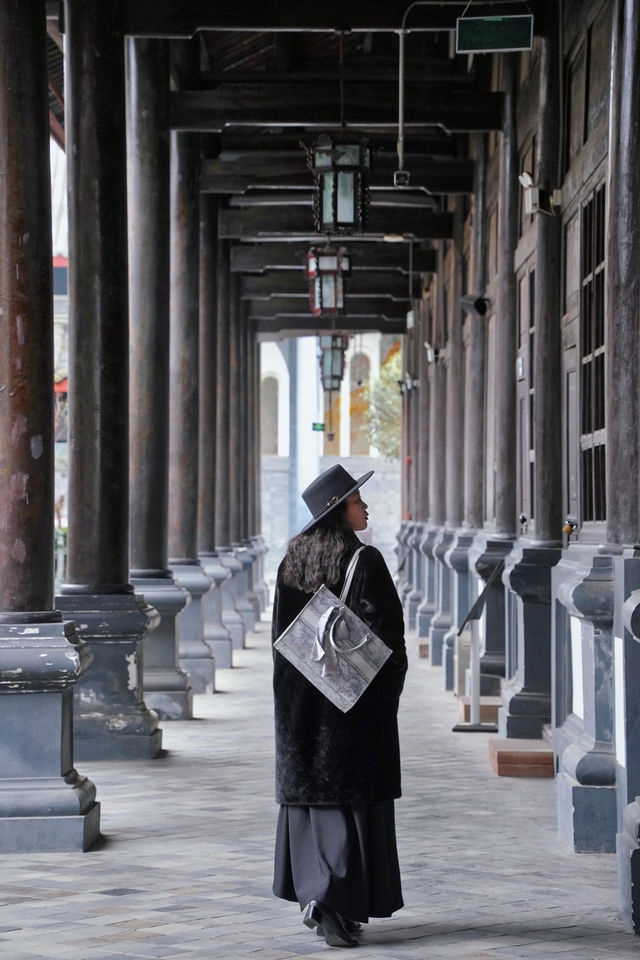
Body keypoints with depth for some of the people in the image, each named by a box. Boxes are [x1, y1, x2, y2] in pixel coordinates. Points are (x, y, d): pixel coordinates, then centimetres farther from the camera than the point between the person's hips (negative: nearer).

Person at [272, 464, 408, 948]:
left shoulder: (294, 559, 5)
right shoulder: (365, 561, -13)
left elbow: (281, 632, 9)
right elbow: (386, 630, -14)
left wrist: (290, 695, 16)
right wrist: (390, 689, -2)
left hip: (302, 696, 6)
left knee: (310, 792, 13)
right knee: (353, 796, -3)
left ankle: (312, 893, 18)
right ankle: (335, 903, -10)